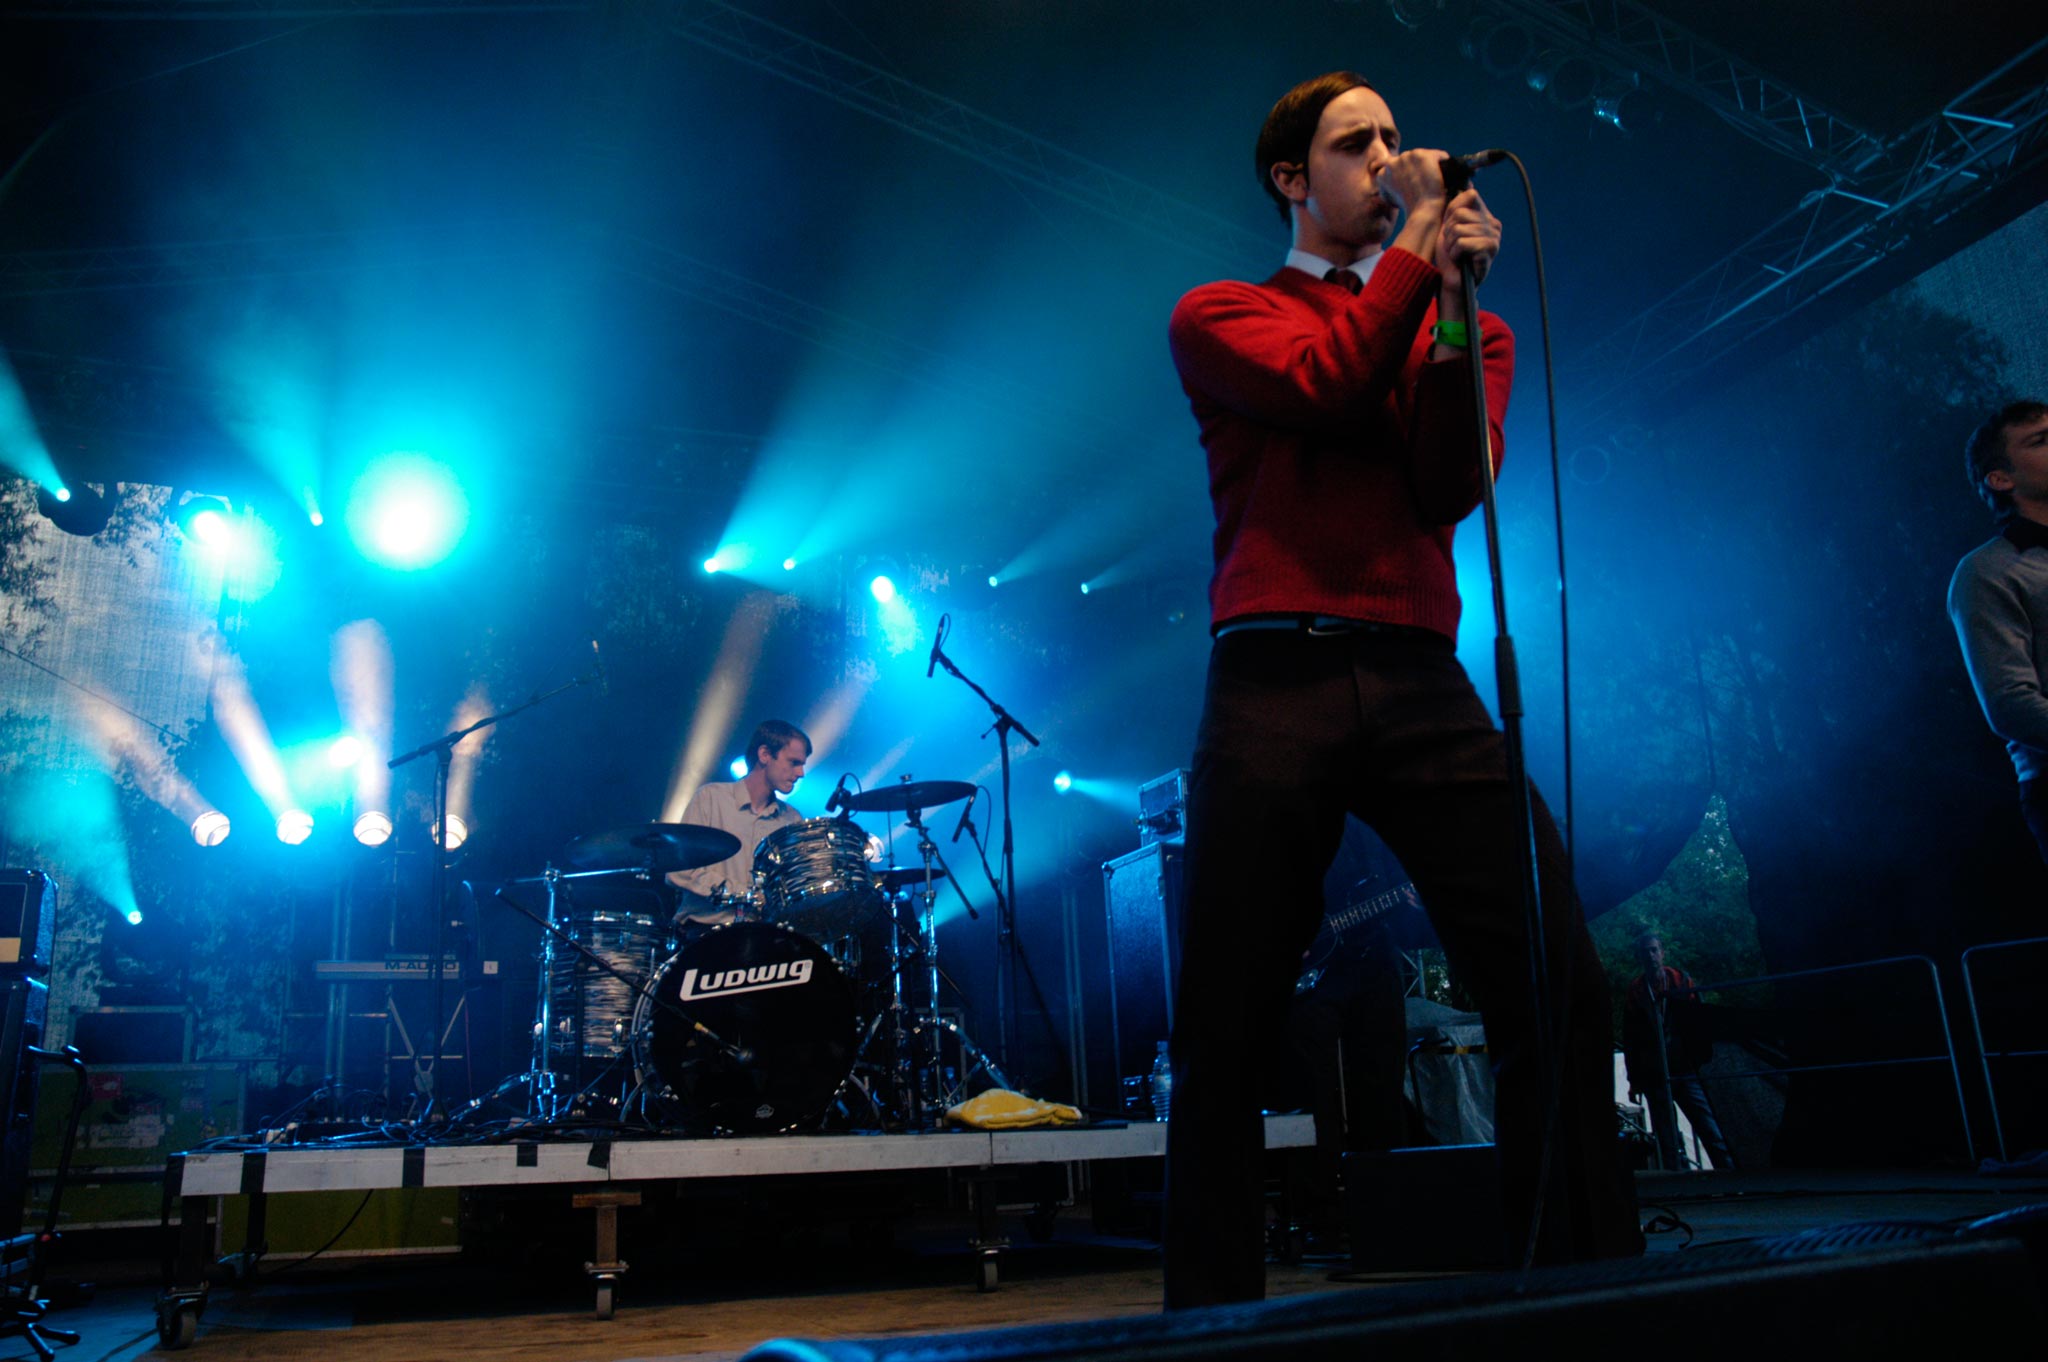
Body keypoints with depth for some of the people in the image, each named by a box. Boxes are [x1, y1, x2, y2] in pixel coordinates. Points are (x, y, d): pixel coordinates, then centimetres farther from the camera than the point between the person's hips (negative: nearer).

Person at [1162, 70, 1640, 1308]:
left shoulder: (1466, 324, 22)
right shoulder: (1219, 316, 14)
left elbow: (1452, 485, 4)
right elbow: (1320, 384, -8)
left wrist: (1454, 300, -4)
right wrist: (1416, 241, 2)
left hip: (1421, 682, 3)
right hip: (1275, 682, -2)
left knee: (1560, 984, -10)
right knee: (1229, 1033, -2)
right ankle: (1215, 1313, 13)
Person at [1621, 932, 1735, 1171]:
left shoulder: (1682, 981, 7)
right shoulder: (1635, 992, 7)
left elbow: (1699, 1021, 3)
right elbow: (1630, 1040, 5)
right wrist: (1635, 1080, 2)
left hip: (1686, 1071, -1)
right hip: (1655, 1077, 1)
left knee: (1712, 1133, -6)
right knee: (1667, 1142, 3)